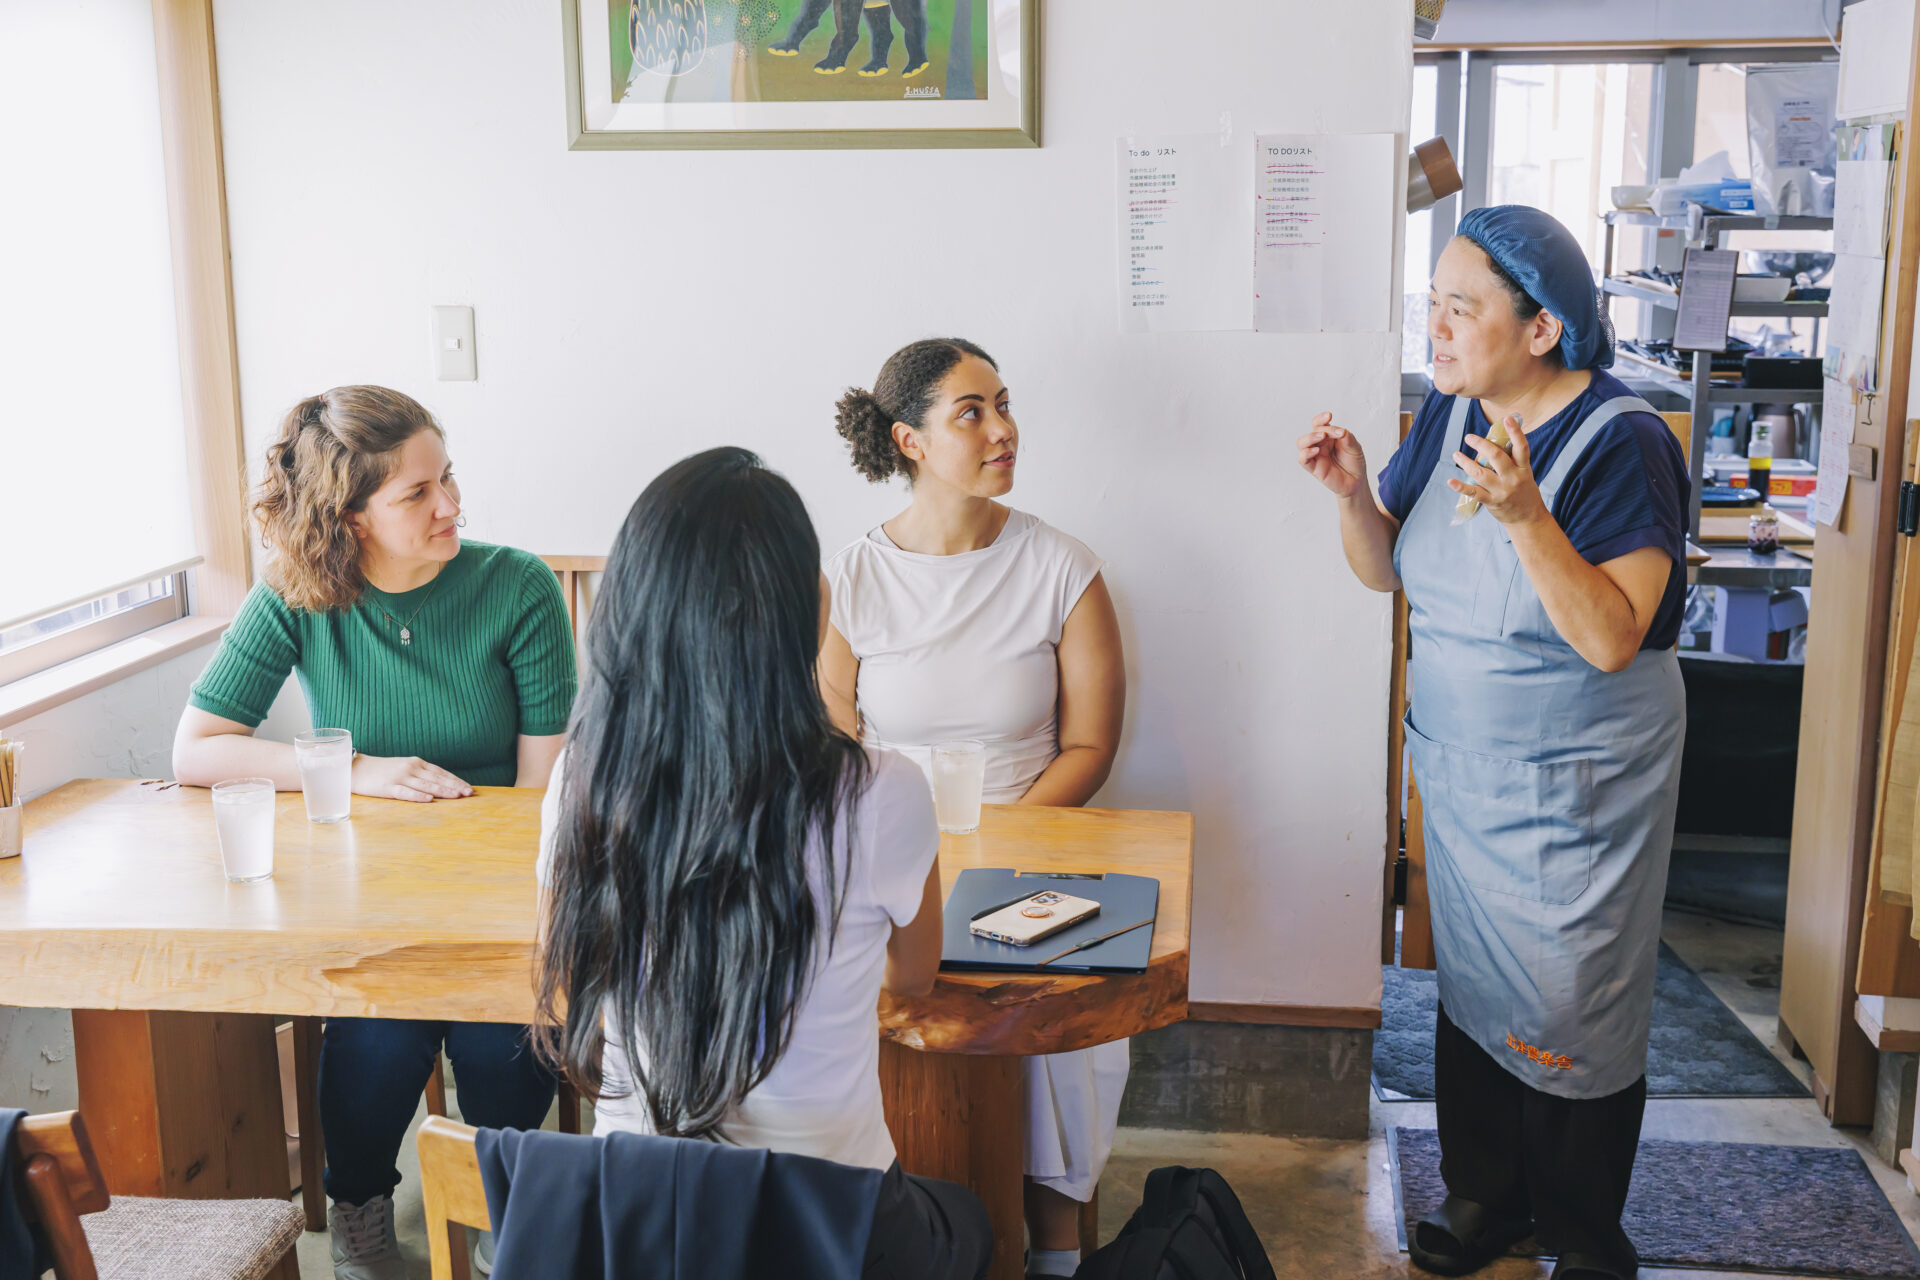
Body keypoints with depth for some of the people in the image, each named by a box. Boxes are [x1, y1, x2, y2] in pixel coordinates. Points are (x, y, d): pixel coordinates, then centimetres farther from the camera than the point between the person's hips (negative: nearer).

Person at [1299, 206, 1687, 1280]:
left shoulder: (1620, 442, -20)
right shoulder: (1449, 414, 0)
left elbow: (1611, 638, -27)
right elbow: (1387, 571, 8)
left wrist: (1526, 516, -37)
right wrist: (1356, 492, -11)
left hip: (1577, 788, -6)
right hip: (1461, 774, 6)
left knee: (1572, 1012, 6)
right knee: (1471, 982, 17)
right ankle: (1484, 1190, 36)